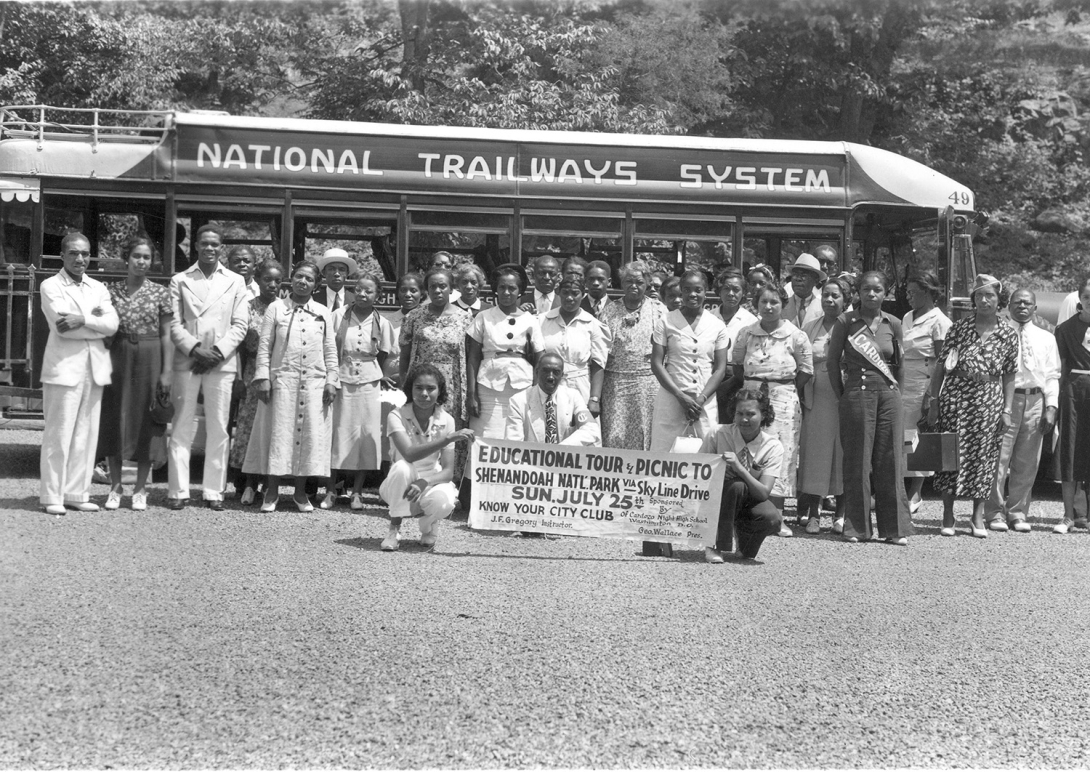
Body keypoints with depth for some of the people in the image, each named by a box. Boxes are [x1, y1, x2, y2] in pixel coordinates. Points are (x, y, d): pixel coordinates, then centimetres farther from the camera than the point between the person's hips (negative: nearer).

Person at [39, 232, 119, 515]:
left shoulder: (98, 288, 16)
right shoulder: (51, 286, 2)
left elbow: (112, 324, 0)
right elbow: (62, 326, -13)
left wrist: (82, 320, -14)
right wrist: (96, 322, -7)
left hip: (94, 367, 5)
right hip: (64, 367, -5)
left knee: (86, 434, 6)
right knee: (58, 434, -4)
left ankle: (77, 493, 12)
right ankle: (52, 496, 2)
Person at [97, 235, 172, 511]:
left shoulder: (160, 293, 2)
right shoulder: (111, 290, 5)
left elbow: (166, 335, 2)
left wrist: (167, 371, -4)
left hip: (149, 359, -1)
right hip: (118, 358, 1)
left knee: (145, 423, 3)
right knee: (115, 421, 3)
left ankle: (140, 489, 12)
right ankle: (115, 487, 13)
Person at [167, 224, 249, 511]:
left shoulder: (235, 282, 11)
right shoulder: (180, 280, 10)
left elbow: (239, 326, 5)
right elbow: (174, 324, 3)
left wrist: (217, 352, -8)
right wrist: (195, 348, -12)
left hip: (221, 362, 1)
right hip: (187, 361, 0)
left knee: (218, 430, 1)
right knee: (182, 428, -1)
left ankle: (214, 491, 6)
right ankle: (178, 490, 2)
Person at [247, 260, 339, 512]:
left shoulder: (323, 313, 10)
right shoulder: (276, 308, 5)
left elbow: (330, 350, 10)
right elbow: (264, 345, 2)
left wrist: (332, 380, 3)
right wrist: (263, 377, -6)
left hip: (314, 382, 2)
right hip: (282, 379, -2)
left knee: (310, 434, 2)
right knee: (278, 432, -1)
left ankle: (301, 492, 12)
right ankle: (272, 491, 7)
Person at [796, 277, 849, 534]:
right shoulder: (809, 328, 12)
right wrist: (802, 396, 3)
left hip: (842, 397, -2)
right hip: (816, 398, 2)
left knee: (841, 453, 0)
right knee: (815, 452, 1)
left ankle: (841, 514, 9)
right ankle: (813, 514, 4)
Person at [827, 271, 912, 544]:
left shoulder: (893, 324, 6)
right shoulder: (846, 322, -1)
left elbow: (899, 362, 16)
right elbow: (833, 361, 3)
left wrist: (893, 387, 11)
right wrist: (842, 395, 2)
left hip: (889, 395, 2)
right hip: (857, 395, -2)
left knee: (890, 460, 2)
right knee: (858, 461, 0)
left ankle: (895, 528, 7)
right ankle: (856, 527, 7)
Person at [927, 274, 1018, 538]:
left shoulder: (1008, 335, 4)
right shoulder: (959, 328, 0)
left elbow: (1009, 376, 7)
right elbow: (940, 366, 2)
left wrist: (1007, 410, 1)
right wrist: (934, 402, -2)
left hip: (989, 402, 1)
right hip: (955, 397, -1)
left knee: (984, 457, 4)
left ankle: (978, 517, 15)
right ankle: (948, 516, 11)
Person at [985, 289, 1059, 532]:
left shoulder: (1046, 339, 15)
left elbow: (1052, 375, 12)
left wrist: (1051, 407, 1)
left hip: (1035, 400, 3)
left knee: (1027, 462, 4)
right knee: (999, 457, -6)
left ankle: (1017, 513, 13)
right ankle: (995, 512, 1)